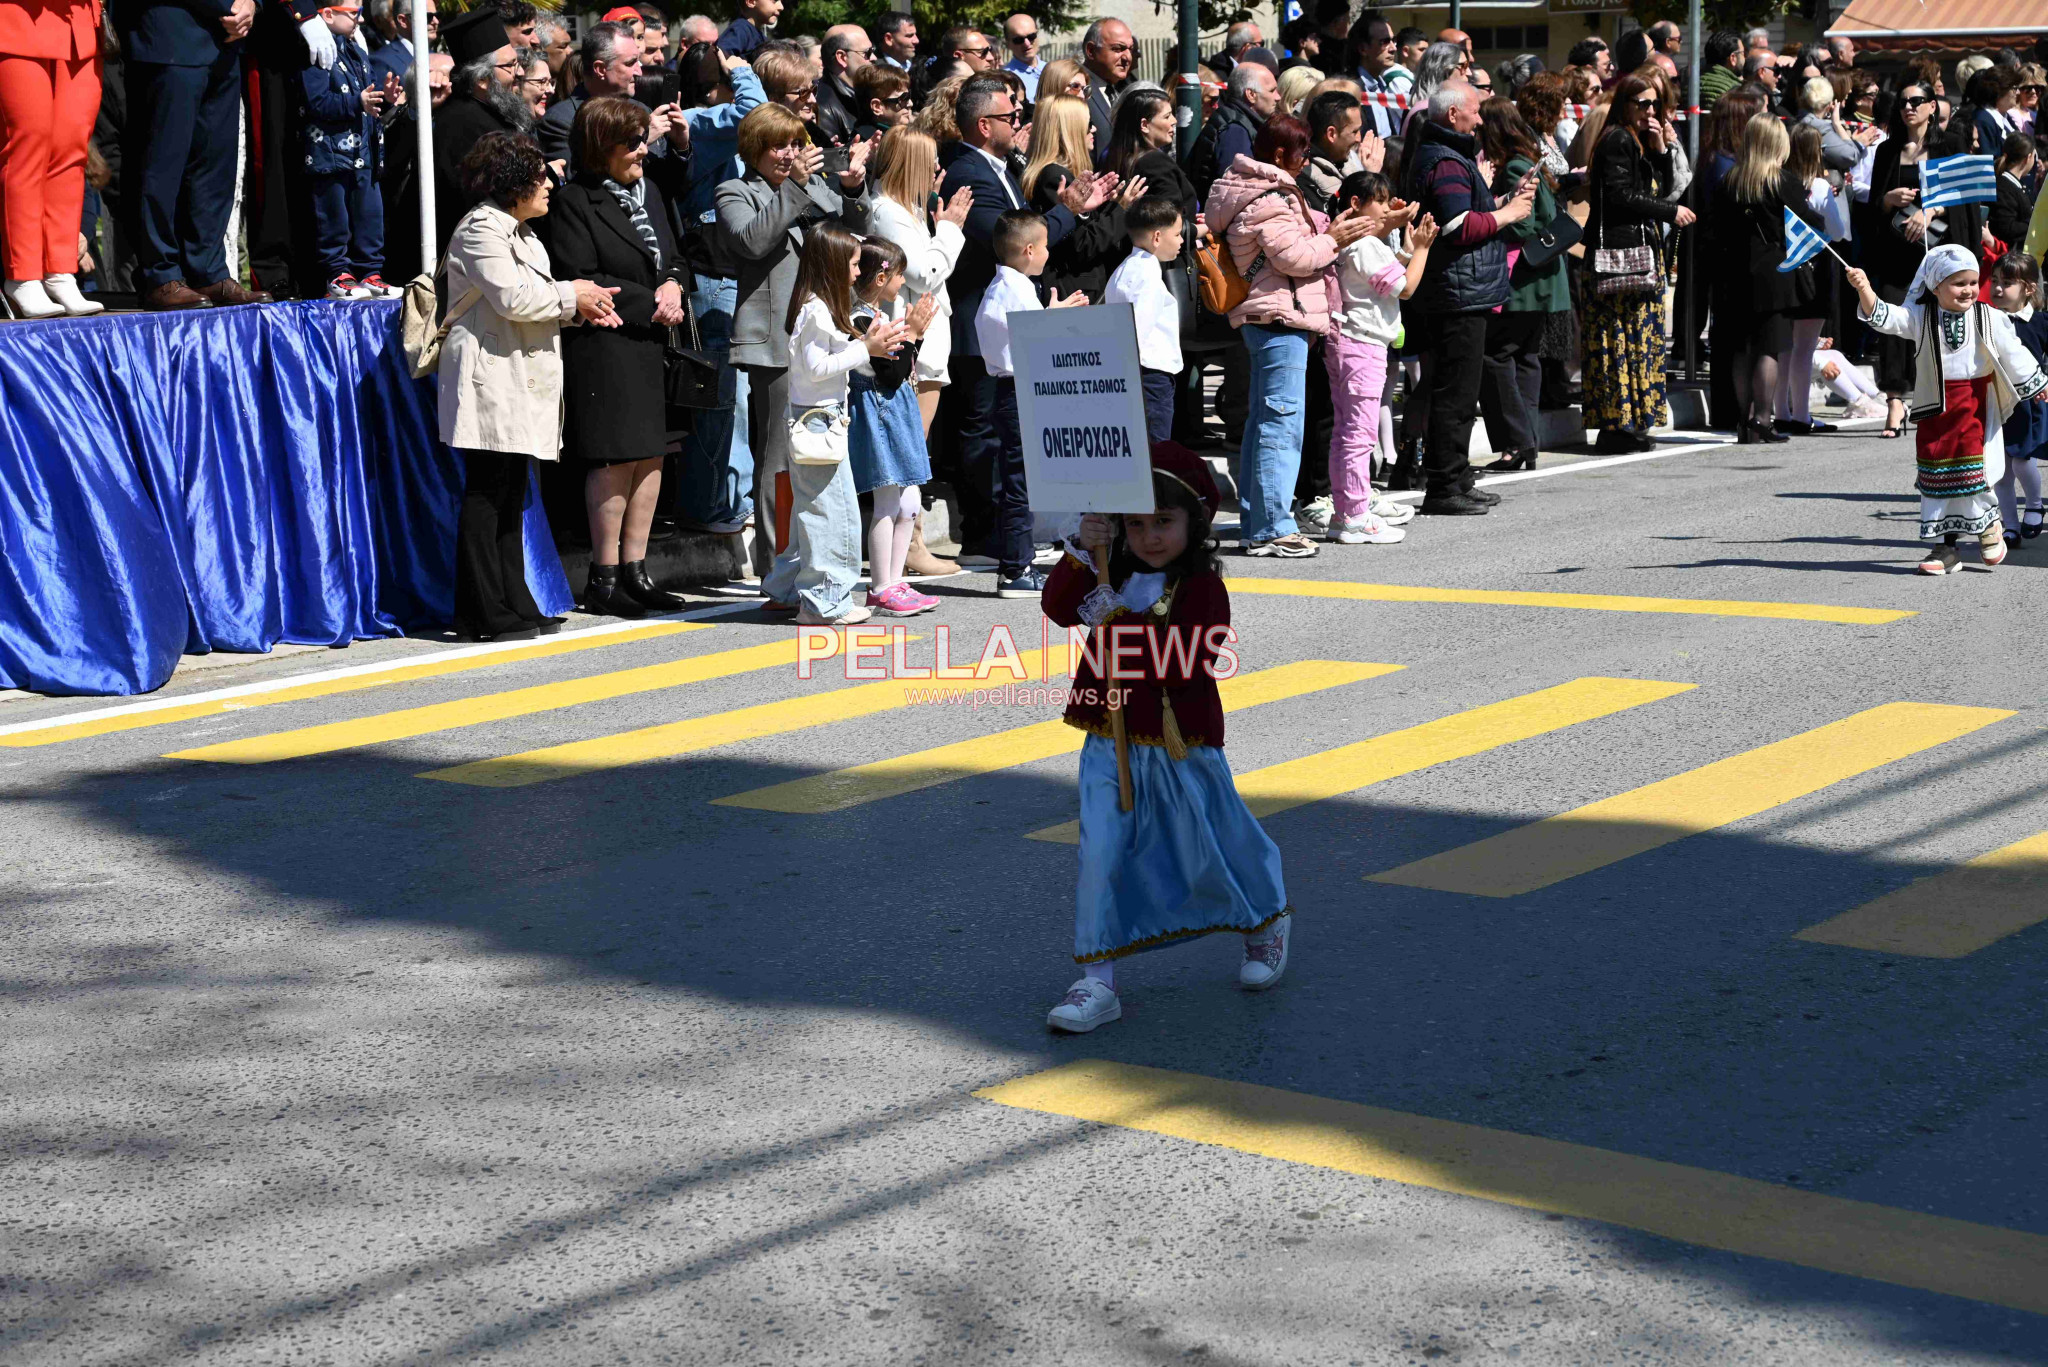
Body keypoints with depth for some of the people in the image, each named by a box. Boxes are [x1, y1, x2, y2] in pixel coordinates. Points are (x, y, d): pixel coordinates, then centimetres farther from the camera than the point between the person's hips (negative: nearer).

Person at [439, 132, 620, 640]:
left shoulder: (520, 232, 22)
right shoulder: (481, 229, -11)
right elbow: (512, 297, -21)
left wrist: (580, 306, 8)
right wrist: (570, 297, -9)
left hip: (521, 383, 11)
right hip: (490, 381, -10)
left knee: (512, 493, 11)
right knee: (486, 494, -8)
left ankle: (513, 603, 14)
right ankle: (484, 612, -6)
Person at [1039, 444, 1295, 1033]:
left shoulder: (1203, 587, -11)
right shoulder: (1116, 573, 8)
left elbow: (1188, 660, -23)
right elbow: (1060, 608, -5)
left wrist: (1117, 617, -24)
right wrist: (1080, 553, -20)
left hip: (1180, 747, -4)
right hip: (1111, 745, 4)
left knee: (1210, 852, 11)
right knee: (1101, 858, -6)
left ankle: (1268, 924, 41)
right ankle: (1096, 982, -3)